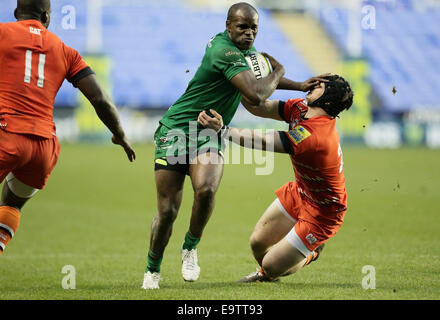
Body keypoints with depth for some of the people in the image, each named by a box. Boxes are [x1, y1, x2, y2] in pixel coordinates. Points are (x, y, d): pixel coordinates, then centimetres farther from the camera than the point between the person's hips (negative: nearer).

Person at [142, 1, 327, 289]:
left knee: (206, 189, -26)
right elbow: (256, 95, -29)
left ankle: (191, 247, -3)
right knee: (168, 210, -8)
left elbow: (259, 79, 31)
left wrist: (300, 86, 22)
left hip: (209, 135, 6)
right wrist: (278, 72, -9)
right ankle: (152, 269, 16)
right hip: (177, 129, -6)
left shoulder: (242, 50, 8)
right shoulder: (225, 51, -21)